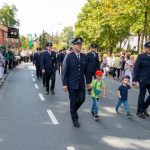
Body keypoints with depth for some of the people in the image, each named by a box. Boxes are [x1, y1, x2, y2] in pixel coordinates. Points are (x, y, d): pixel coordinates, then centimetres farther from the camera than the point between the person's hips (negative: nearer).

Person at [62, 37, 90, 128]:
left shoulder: (84, 56, 4)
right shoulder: (69, 56, -9)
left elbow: (86, 70, 9)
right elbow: (64, 71, -10)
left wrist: (88, 81, 9)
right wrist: (64, 84, -12)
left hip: (81, 83, 4)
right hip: (72, 84, -4)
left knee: (82, 99, 5)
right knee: (73, 102, 4)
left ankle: (73, 110, 36)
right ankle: (75, 119, 21)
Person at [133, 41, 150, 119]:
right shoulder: (141, 56, -6)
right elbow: (136, 68, -8)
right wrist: (134, 80, -13)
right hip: (143, 79, -4)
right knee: (142, 95, 5)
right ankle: (139, 111, 18)